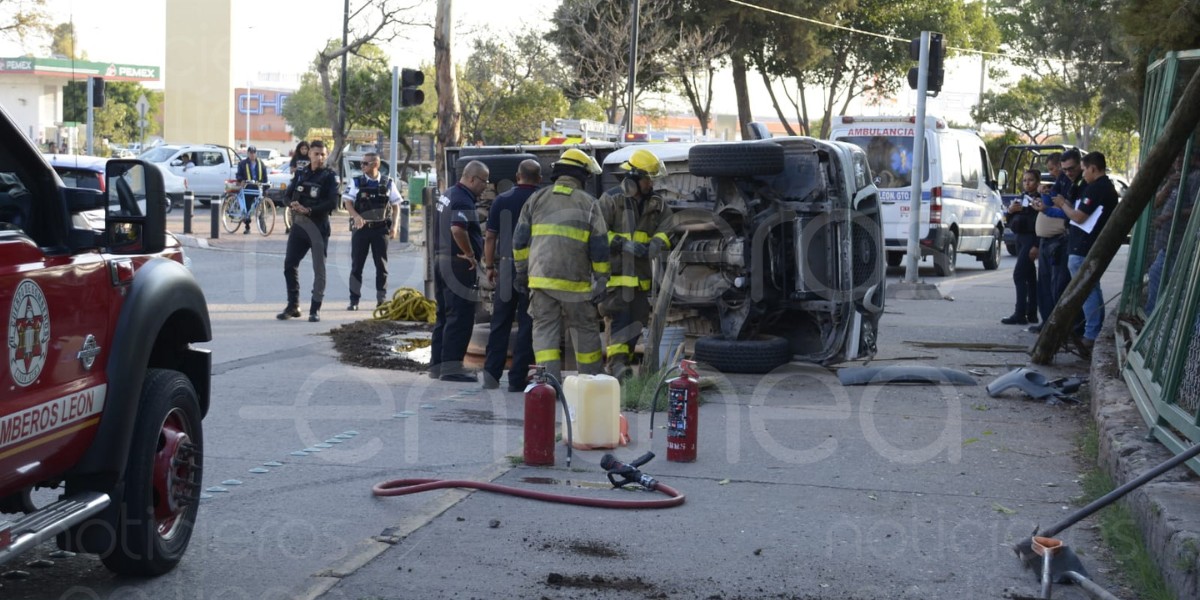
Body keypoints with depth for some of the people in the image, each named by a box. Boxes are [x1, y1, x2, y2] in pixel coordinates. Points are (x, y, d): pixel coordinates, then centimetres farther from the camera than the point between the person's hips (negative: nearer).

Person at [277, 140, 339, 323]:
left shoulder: (330, 176, -3)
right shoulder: (300, 173, 11)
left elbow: (332, 203, -14)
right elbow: (288, 194, 11)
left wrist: (309, 210, -21)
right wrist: (292, 204, -12)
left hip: (319, 227, -5)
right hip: (298, 224, 5)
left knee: (319, 269, -1)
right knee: (290, 264, 4)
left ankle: (315, 309, 6)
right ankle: (293, 305, 16)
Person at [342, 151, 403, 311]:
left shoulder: (388, 183, 4)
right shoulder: (356, 182, 1)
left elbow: (396, 206, 8)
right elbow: (347, 202, -8)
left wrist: (394, 226, -1)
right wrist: (356, 216, -26)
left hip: (381, 228, 0)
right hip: (361, 228, 0)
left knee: (381, 265, 4)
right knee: (356, 265, 2)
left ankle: (381, 299, 12)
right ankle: (354, 300, 8)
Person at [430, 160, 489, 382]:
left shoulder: (447, 195, 16)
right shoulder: (463, 200, -17)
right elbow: (457, 229, -33)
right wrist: (470, 253, -21)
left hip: (441, 260, 10)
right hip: (458, 264, -10)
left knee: (444, 315, 15)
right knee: (460, 317, -6)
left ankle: (437, 364, 19)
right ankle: (451, 366, -6)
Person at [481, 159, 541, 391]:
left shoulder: (501, 201, 1)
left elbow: (490, 237, 3)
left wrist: (489, 266, 12)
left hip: (506, 268, 2)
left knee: (500, 322, 12)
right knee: (527, 324, 3)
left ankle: (491, 372, 7)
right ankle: (517, 379, 2)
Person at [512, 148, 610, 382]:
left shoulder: (537, 199, 9)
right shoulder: (588, 203, 2)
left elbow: (520, 239, 9)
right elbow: (599, 246, 0)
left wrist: (522, 271, 17)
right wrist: (602, 280, 6)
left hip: (540, 276, 1)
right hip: (575, 281, -1)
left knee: (545, 328, 3)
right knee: (585, 329, 13)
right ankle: (590, 380, 20)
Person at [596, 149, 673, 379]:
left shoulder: (657, 203, 13)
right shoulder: (611, 199, -3)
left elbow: (667, 228, 5)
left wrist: (656, 244, -17)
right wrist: (625, 245, -18)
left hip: (641, 274, 6)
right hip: (616, 271, -6)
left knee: (637, 319, 10)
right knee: (620, 316, -15)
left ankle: (623, 362, 20)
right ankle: (617, 362, -19)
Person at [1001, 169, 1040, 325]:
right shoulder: (1020, 198, 16)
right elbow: (1010, 222, 18)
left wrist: (1036, 246, -22)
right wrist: (1010, 211, -4)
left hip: (1031, 239, -8)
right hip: (1020, 238, 8)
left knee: (1019, 274, -13)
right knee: (1030, 276, 11)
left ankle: (1020, 314, -12)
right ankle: (1032, 313, 14)